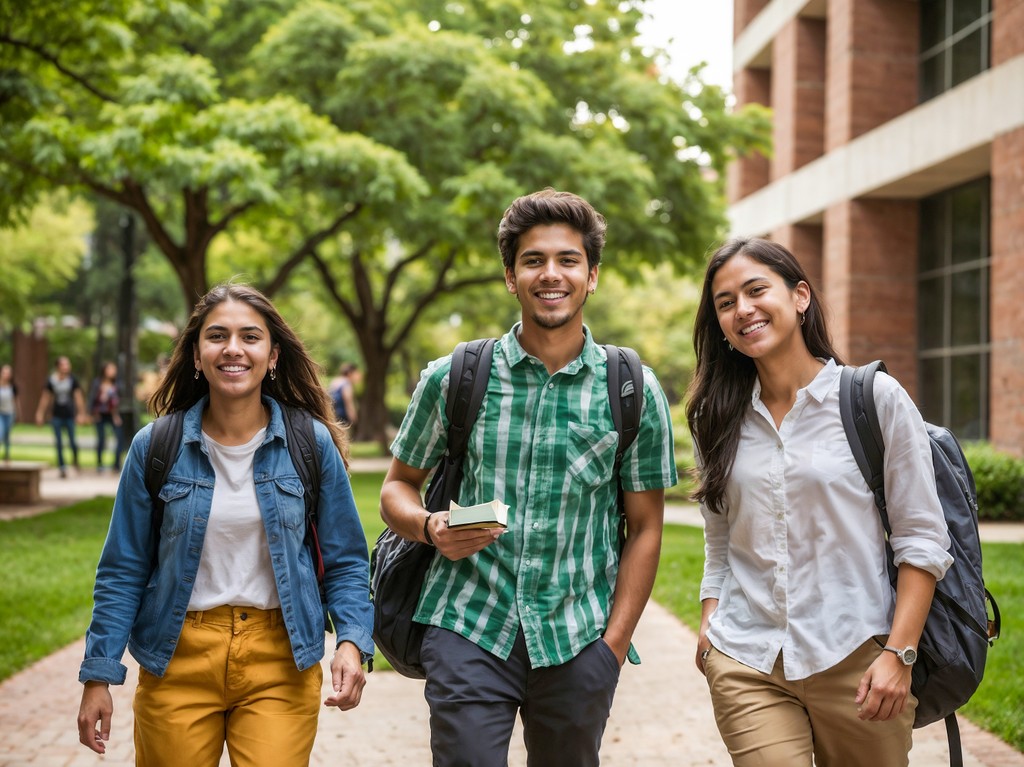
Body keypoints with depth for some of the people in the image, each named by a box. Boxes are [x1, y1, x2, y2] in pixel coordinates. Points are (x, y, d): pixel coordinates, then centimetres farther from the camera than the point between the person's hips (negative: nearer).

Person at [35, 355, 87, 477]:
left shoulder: (73, 380, -3)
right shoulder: (51, 380, -1)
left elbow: (78, 397, 0)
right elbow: (45, 398, 6)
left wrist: (81, 413, -4)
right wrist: (40, 413, 6)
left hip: (70, 415, -1)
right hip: (56, 415, 1)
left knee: (72, 441, -2)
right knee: (59, 443, 0)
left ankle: (75, 458, 29)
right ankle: (62, 467, 7)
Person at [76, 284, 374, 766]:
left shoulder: (311, 443, -1)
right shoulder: (155, 446, -1)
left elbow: (345, 561, 2)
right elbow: (123, 571, 3)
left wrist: (352, 641, -13)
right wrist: (98, 675, -1)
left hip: (280, 660, 0)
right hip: (177, 660, 1)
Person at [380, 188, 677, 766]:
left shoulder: (635, 393, 2)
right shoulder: (453, 378, 2)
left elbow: (645, 530, 5)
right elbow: (399, 487, 11)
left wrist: (613, 646, -2)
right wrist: (429, 527, -11)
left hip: (578, 644, 1)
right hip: (469, 633, 0)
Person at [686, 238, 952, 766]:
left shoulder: (876, 397, -3)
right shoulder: (720, 417, 9)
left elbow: (921, 538, -4)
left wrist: (898, 654, -11)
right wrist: (709, 619, 3)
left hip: (856, 661, -2)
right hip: (747, 663, 3)